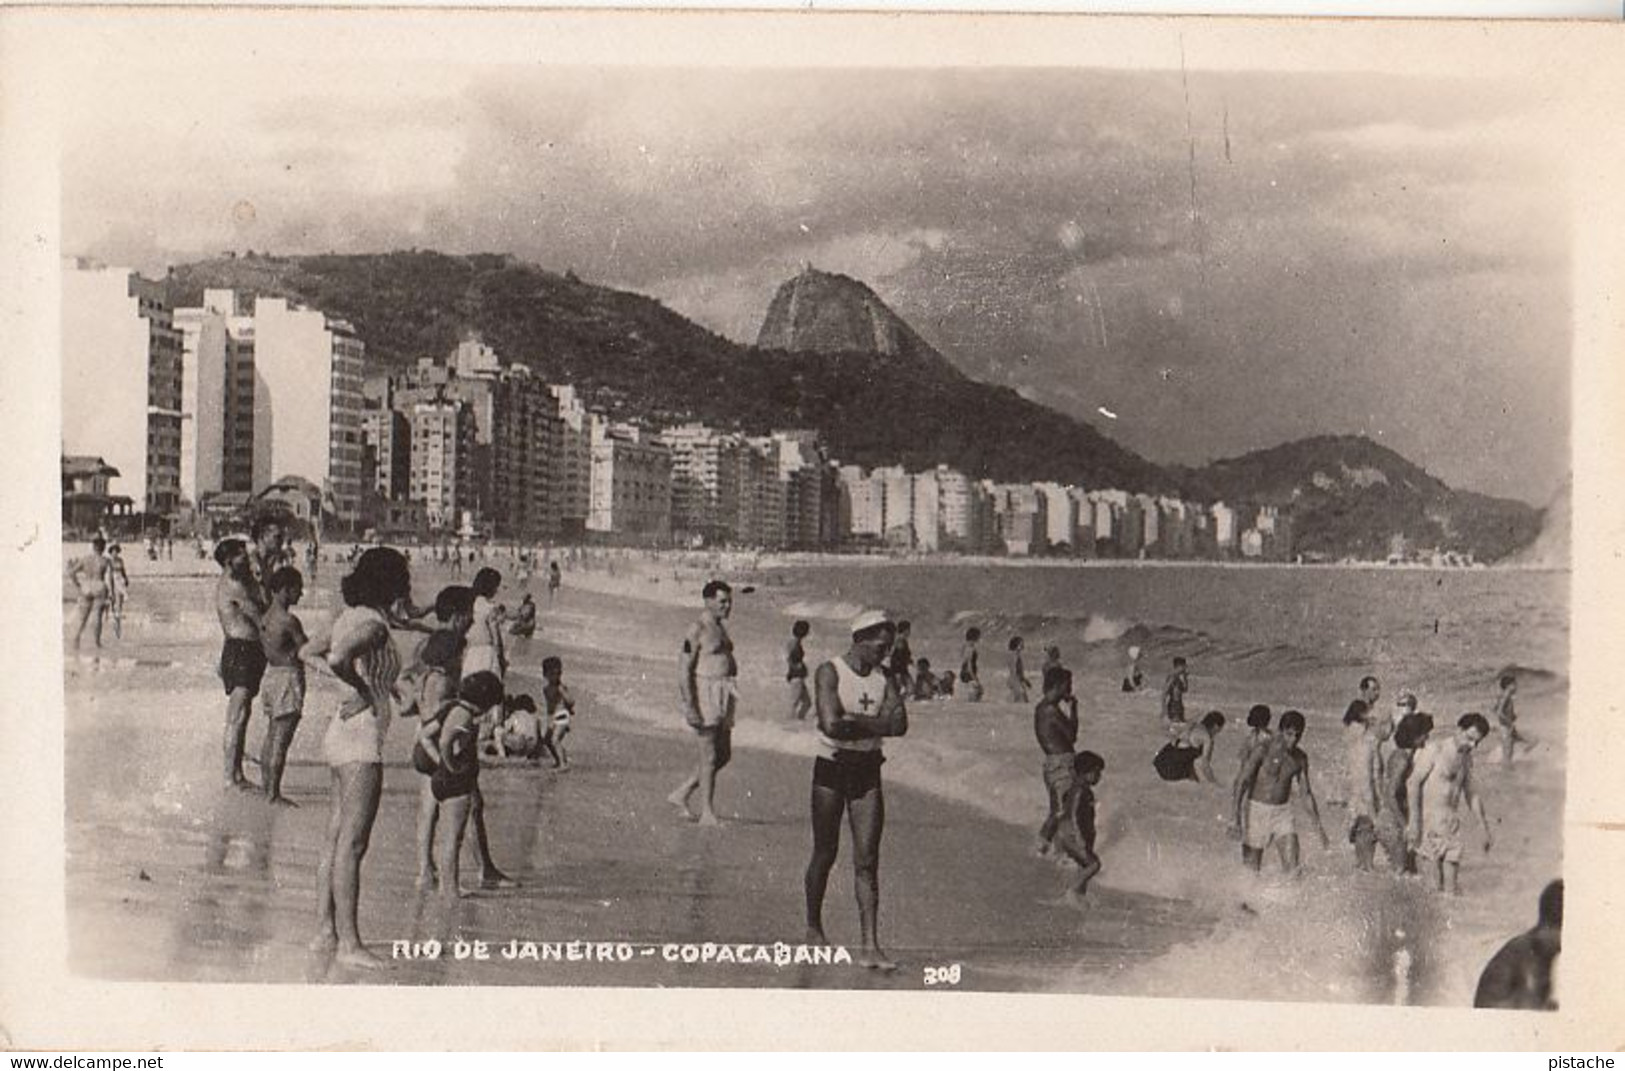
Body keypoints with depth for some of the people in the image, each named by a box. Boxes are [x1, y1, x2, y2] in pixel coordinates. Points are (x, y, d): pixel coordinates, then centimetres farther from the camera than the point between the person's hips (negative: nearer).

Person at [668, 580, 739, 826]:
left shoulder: (721, 628, 16)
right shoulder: (697, 630, -11)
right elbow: (683, 669, -15)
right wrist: (689, 706, -21)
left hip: (723, 699, 9)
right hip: (705, 695, -9)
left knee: (724, 755, 10)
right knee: (709, 757, -4)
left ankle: (681, 794, 21)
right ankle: (707, 813, 4)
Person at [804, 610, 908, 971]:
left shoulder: (884, 678, 6)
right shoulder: (829, 672, -9)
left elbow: (899, 724, -9)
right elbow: (831, 725, -22)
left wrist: (854, 720, -16)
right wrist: (874, 723, -11)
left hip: (868, 771, 4)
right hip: (831, 769, -3)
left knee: (867, 860, -2)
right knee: (825, 854, 8)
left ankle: (870, 947, -4)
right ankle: (814, 928, 30)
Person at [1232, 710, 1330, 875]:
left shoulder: (1300, 758, 1)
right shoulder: (1264, 751, -14)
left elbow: (1306, 791, 10)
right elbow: (1241, 782, -15)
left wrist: (1318, 824, 7)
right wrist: (1237, 819, -21)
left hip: (1283, 812, 4)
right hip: (1257, 810, -4)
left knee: (1292, 866, -11)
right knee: (1251, 869, 1)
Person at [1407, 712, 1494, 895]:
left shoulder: (1467, 758, 16)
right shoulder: (1435, 750, -6)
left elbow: (1470, 795, 25)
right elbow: (1412, 783, -10)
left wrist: (1486, 829, 24)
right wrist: (1414, 821, -17)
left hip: (1452, 820, 7)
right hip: (1431, 818, -6)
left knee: (1452, 865, -3)